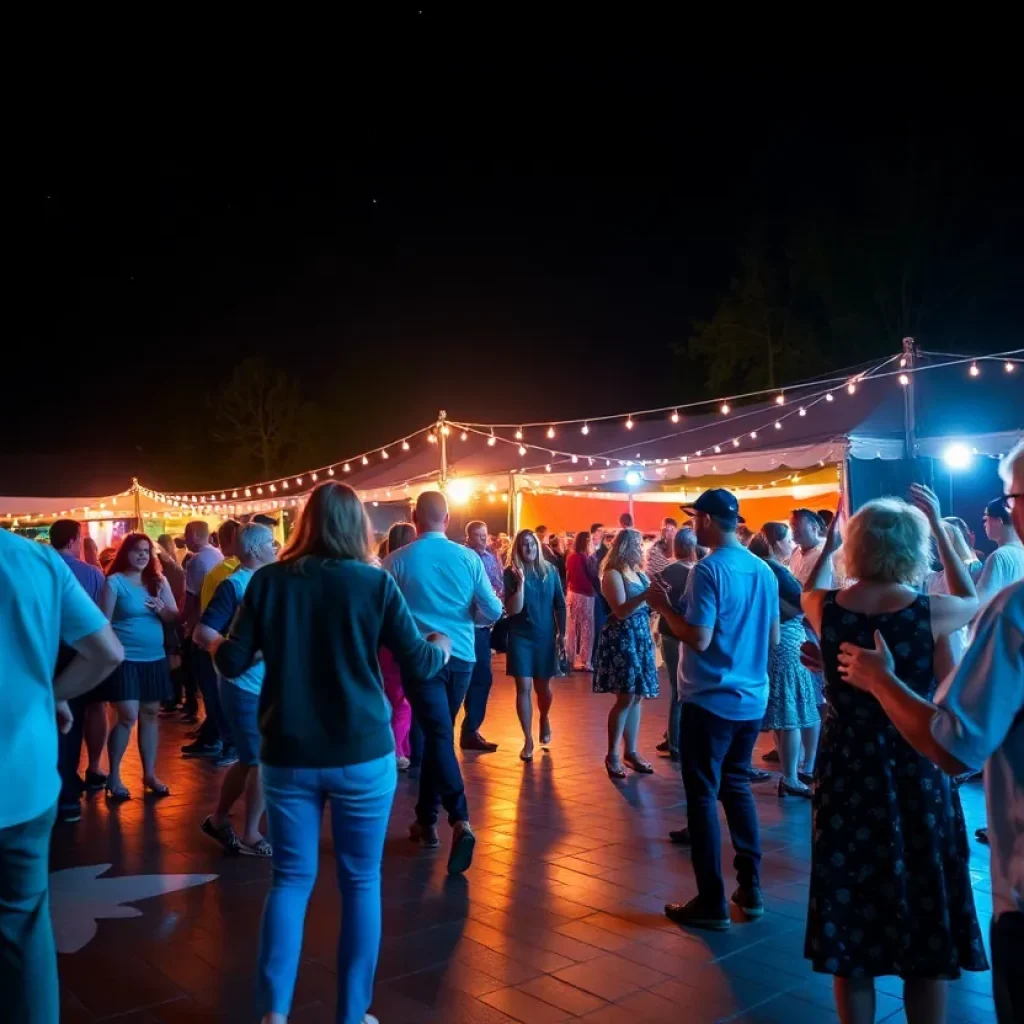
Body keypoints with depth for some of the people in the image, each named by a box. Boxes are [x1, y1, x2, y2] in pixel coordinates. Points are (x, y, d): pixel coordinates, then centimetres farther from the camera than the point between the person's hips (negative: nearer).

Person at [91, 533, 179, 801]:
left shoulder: (158, 581, 8)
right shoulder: (114, 582, -6)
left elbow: (175, 616, 10)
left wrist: (161, 610, -12)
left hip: (154, 658, 5)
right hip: (124, 658, -5)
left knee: (150, 714, 10)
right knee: (128, 716, -8)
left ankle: (149, 774, 21)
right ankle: (113, 776, 10)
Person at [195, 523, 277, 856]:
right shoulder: (234, 584, -13)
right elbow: (202, 634, -20)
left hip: (269, 685, 8)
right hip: (246, 686, -7)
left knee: (250, 760, 17)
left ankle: (218, 820, 34)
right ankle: (250, 836, 16)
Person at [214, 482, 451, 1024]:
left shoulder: (269, 580, -3)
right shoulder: (374, 582, -8)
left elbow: (231, 664, 0)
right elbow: (420, 665, -5)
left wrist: (212, 642, 21)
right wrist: (442, 644, 17)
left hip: (288, 755, 2)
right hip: (362, 755, -2)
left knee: (290, 878, 14)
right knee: (361, 882, 11)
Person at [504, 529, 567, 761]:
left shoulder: (550, 571, 0)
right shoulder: (511, 572, -8)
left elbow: (560, 604, 7)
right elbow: (512, 610, -16)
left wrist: (562, 633, 6)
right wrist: (521, 582, -25)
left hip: (546, 636, 2)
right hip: (520, 637, -2)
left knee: (543, 686, 12)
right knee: (523, 687, -3)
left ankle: (544, 720, 43)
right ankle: (528, 740, 8)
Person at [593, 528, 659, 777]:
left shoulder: (640, 574, 12)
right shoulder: (613, 574, -9)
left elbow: (646, 606, 12)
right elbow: (621, 611, -19)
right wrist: (647, 594, -28)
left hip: (641, 636, 7)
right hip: (621, 638, -7)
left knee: (637, 697, 8)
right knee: (626, 697, -8)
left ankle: (630, 751, 16)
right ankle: (612, 755, 1)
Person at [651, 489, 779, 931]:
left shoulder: (708, 570, -16)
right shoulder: (764, 571, 6)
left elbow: (699, 639, -22)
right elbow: (773, 636, 14)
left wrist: (664, 606, -9)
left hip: (710, 701, -7)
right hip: (752, 700, 7)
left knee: (702, 796, 3)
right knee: (737, 787, 19)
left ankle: (712, 903, 8)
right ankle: (750, 889, 25)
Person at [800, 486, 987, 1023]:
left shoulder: (827, 609, -9)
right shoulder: (932, 612, -14)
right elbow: (973, 601, 11)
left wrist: (830, 535, 22)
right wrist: (938, 526, 12)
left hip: (847, 774, 2)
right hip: (917, 776, -1)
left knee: (850, 926, 16)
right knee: (926, 933, 16)